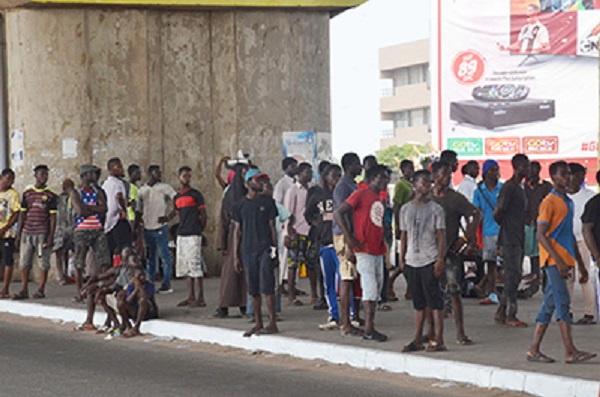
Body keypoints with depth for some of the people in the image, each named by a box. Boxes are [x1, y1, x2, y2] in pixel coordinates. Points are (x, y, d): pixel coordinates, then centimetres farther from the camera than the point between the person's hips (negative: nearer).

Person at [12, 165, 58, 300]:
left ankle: (40, 290, 6)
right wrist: (18, 235, 9)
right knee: (24, 263, 2)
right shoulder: (27, 193, 10)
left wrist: (51, 237, -7)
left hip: (42, 233, -3)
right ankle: (24, 290, 8)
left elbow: (53, 217, 1)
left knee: (43, 263, -1)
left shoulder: (50, 195, 2)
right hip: (27, 233, 3)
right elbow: (22, 215, 13)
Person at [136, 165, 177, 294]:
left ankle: (166, 284, -1)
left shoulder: (164, 188, 0)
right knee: (150, 258, 9)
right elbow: (139, 211, 17)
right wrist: (135, 228, 10)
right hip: (147, 228, 4)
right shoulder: (142, 190, 13)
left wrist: (169, 217, -15)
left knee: (165, 257, -4)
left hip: (160, 228, -4)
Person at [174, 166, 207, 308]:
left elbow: (203, 214, -2)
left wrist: (199, 230, 0)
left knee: (195, 266, -10)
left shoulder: (195, 194, -4)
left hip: (193, 235, -7)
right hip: (181, 235, 7)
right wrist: (182, 228, 13)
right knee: (185, 268, 9)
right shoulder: (177, 197, 15)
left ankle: (200, 298, -9)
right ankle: (191, 297, 15)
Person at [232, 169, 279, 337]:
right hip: (248, 251, 2)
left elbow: (272, 226, 6)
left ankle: (272, 323, -8)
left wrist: (275, 249, 0)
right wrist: (235, 256, 6)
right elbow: (237, 231, 10)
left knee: (267, 287, -9)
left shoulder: (267, 202, 5)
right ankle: (258, 323, 11)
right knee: (253, 289, 5)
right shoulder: (241, 205, 9)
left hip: (265, 249, -2)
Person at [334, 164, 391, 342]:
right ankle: (368, 329, -10)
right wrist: (349, 238, -16)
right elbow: (338, 213, -13)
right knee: (370, 288, -11)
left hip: (378, 250, 9)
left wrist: (382, 244, 14)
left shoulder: (379, 199, 18)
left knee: (376, 290, 9)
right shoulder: (361, 194, -8)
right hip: (364, 249, -9)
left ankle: (370, 327, 14)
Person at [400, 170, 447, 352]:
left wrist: (440, 260, -11)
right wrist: (402, 260, 11)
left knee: (434, 301, -5)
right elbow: (404, 236, 15)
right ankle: (417, 340, 13)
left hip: (430, 261, -4)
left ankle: (438, 340, -3)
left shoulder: (435, 209, 0)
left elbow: (441, 236, -3)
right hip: (412, 261, 4)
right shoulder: (406, 209, 11)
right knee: (418, 303, 9)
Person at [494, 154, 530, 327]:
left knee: (514, 276, 11)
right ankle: (511, 316, -5)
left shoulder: (519, 188, 17)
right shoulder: (509, 187, -14)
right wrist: (507, 227, -2)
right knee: (513, 276, -8)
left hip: (518, 240, 10)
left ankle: (501, 312, 17)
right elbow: (497, 214, -15)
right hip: (510, 240, -10)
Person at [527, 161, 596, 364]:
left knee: (549, 305, 7)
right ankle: (570, 351, -17)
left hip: (563, 260, 8)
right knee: (562, 301, -13)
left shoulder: (568, 202, 18)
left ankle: (534, 350, 9)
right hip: (553, 260, -8)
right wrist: (559, 260, -20)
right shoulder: (549, 202, -8)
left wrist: (580, 264, 22)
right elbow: (541, 235, -14)